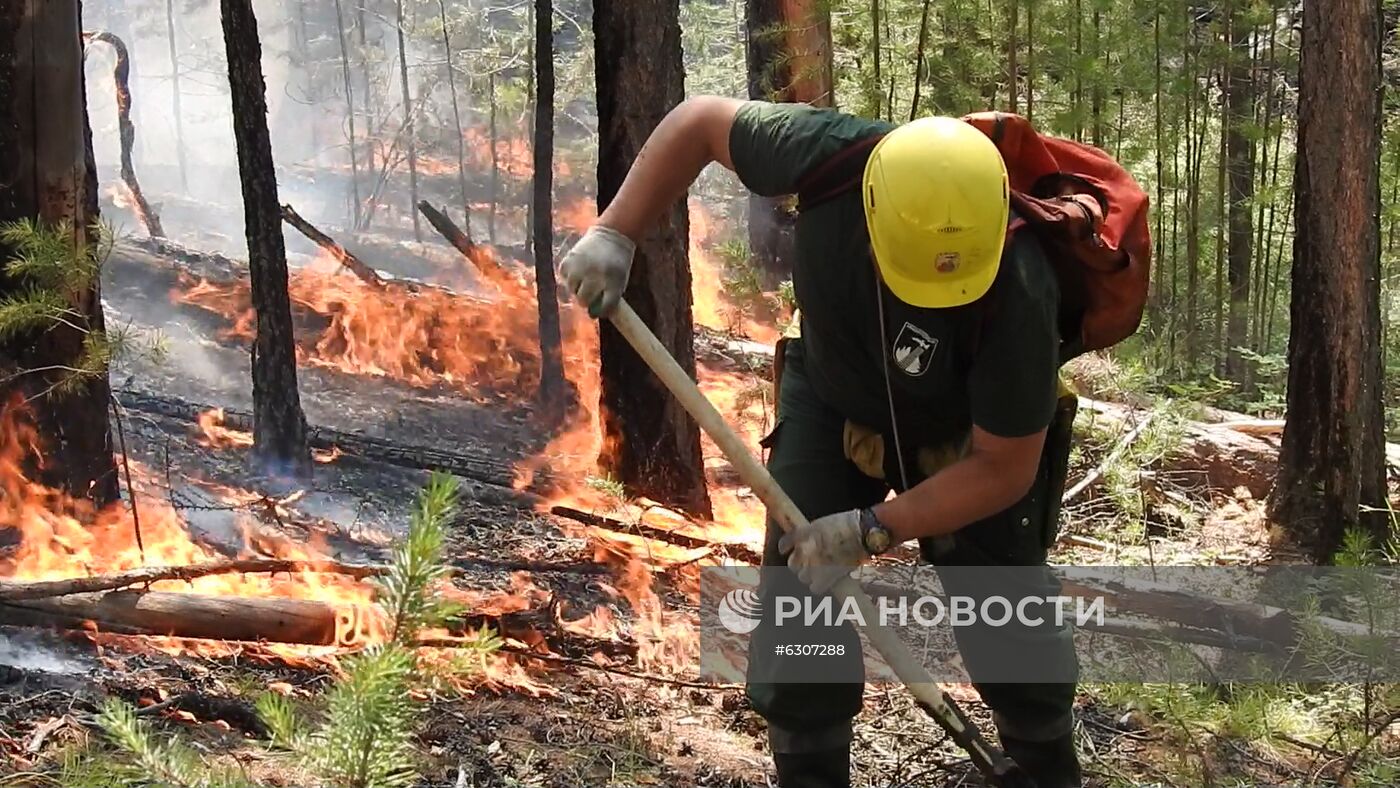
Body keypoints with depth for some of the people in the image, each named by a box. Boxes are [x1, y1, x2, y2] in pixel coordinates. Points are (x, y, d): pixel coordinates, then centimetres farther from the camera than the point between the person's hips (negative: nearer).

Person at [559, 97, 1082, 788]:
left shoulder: (1019, 294, -39)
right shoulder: (832, 155, -34)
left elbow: (1004, 468, -26)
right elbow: (699, 121, -15)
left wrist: (872, 530, -29)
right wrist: (614, 235, -23)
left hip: (964, 436, -2)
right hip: (830, 401, 2)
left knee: (1008, 621, 0)